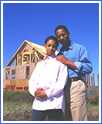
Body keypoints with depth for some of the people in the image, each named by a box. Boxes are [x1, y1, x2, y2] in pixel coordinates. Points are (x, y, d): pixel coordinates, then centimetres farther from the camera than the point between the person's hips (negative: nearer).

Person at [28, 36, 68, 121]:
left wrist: (47, 93, -14)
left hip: (54, 103, -4)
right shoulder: (40, 64, 22)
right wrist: (35, 91, -9)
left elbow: (62, 82, -4)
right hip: (38, 102, 4)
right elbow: (32, 80, 12)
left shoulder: (61, 63, 9)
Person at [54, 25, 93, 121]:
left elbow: (88, 68, -6)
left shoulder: (79, 48, 6)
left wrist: (67, 62, -8)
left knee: (78, 118, -6)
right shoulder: (57, 52, 21)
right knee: (64, 118, 10)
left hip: (75, 85, -5)